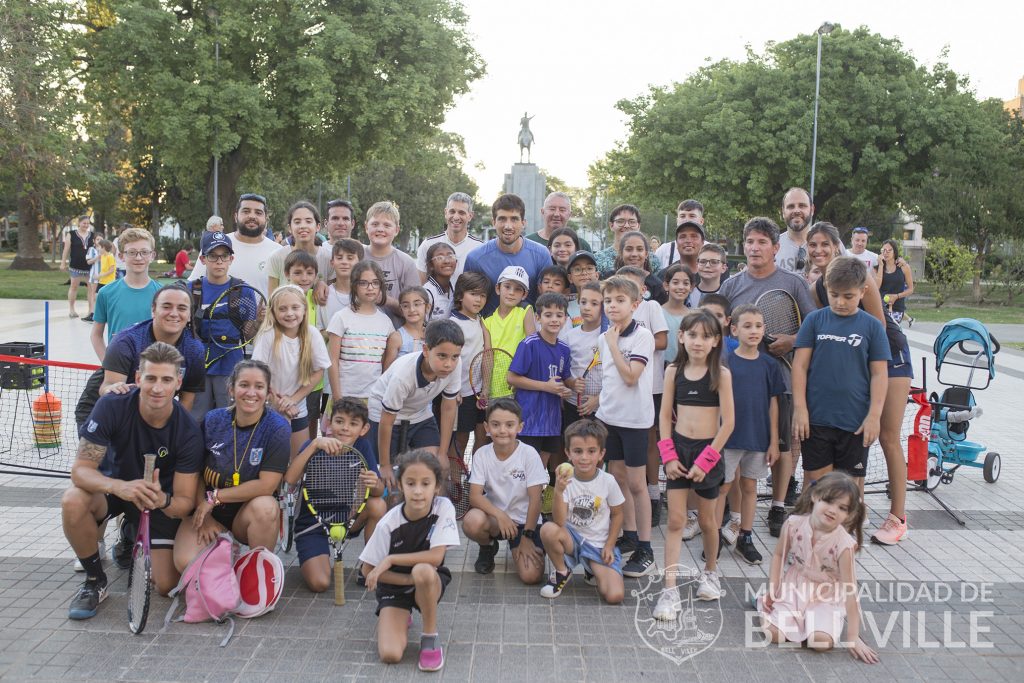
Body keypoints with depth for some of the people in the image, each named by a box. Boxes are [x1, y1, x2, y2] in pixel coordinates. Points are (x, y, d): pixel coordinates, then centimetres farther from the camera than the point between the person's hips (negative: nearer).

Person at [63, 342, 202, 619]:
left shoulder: (188, 431, -25)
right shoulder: (112, 407, -25)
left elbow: (185, 502, -21)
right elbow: (80, 469, -26)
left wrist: (163, 501, -46)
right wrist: (120, 487, -46)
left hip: (162, 501, 0)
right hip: (115, 485, 0)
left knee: (167, 585, -11)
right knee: (73, 501, -33)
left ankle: (136, 534, 24)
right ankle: (95, 581, -8)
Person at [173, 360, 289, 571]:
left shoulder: (277, 428, -14)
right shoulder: (212, 420, -5)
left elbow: (266, 486, -18)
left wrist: (214, 497, -14)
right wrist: (204, 514, -8)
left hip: (247, 514, -1)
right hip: (206, 509, 2)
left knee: (265, 506, -36)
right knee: (186, 564, -24)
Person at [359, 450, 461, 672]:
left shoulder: (444, 507, -20)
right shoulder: (388, 524, -20)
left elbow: (436, 557, -25)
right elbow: (368, 570, -11)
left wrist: (390, 560, -24)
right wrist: (410, 579, -19)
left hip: (431, 583, 0)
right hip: (395, 587, 1)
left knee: (423, 570, -37)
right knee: (390, 654, -20)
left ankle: (430, 638, -13)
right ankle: (402, 618, 17)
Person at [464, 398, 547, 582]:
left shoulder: (529, 454, -14)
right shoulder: (482, 455, -9)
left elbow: (535, 499, -12)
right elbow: (475, 496, -17)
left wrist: (527, 536, -12)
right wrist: (499, 515, -33)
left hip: (524, 520, -1)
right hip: (493, 515, 1)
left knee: (531, 576, -21)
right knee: (472, 521, -34)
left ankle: (519, 550, 16)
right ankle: (488, 547, 2)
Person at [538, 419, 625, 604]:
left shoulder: (608, 481, -10)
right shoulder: (565, 480, -12)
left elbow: (617, 514, 5)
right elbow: (559, 522, -21)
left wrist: (609, 545, -3)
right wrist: (558, 492, -35)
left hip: (598, 545, 0)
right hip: (572, 538, 0)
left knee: (615, 596, -20)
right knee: (548, 530, -34)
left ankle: (593, 571, 16)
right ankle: (562, 572, -3)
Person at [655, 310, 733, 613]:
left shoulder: (721, 374, -7)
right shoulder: (674, 371, 0)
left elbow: (728, 422, -9)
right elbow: (665, 416, 3)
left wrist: (706, 460, -12)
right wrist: (668, 455, -6)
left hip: (707, 451, -2)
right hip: (679, 448, 2)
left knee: (707, 520, 14)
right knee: (675, 520, -1)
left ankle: (710, 573, 38)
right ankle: (670, 591, -1)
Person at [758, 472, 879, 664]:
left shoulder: (844, 544, -23)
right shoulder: (794, 524, -16)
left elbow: (850, 591, -20)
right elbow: (779, 555, 2)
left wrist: (853, 637, -20)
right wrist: (773, 590, -7)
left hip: (826, 599, -1)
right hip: (793, 590, 1)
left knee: (822, 641, -24)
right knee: (772, 632, -18)